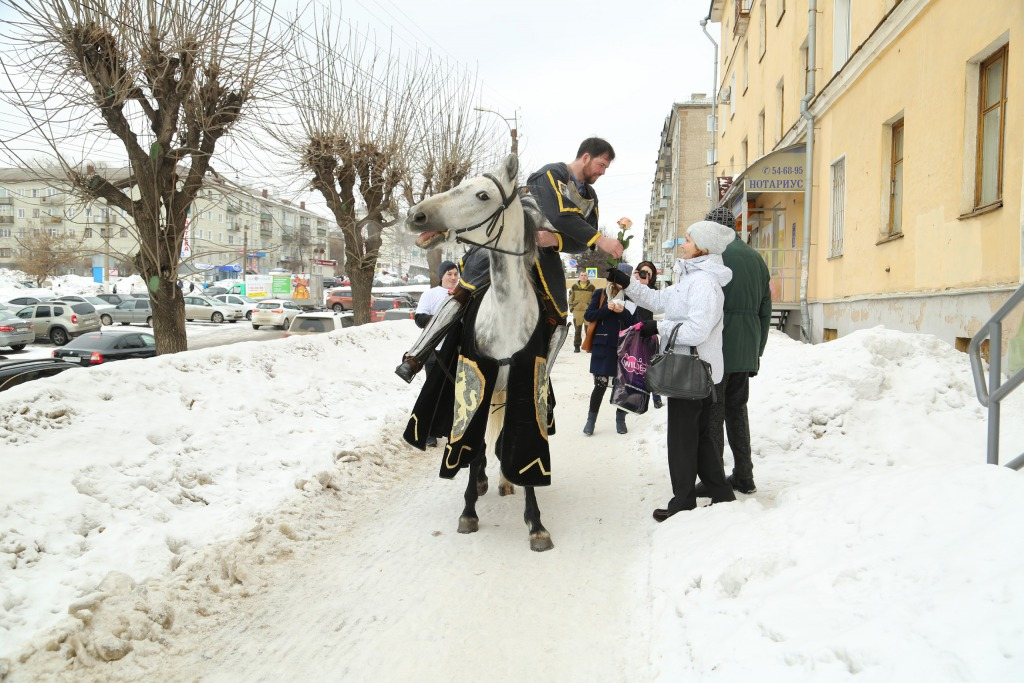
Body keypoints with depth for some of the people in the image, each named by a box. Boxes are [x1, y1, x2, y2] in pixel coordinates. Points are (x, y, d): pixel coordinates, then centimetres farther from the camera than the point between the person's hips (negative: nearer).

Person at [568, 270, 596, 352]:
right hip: (577, 310, 1)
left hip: (588, 311, -1)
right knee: (577, 329, 5)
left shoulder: (591, 287, 5)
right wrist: (571, 306, 7)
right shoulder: (574, 286, 8)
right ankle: (577, 346, 12)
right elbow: (571, 297, 15)